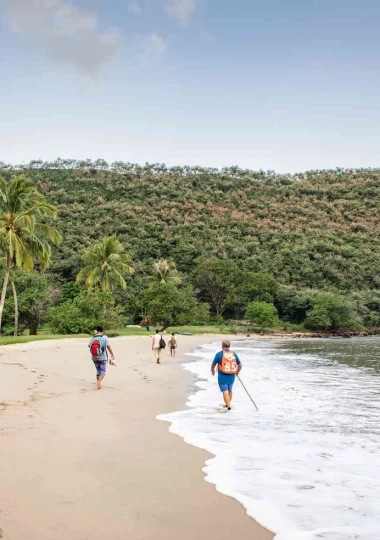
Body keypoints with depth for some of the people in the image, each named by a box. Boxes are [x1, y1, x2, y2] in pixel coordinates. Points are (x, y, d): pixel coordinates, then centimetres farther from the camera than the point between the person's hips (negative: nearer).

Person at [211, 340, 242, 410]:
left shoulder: (219, 354, -10)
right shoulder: (234, 354, 0)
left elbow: (213, 365, -2)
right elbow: (240, 365, 5)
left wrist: (212, 370, 19)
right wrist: (237, 372, 24)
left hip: (222, 377, -4)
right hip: (231, 376, 4)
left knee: (225, 392, -3)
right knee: (230, 390, 22)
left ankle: (229, 406, -13)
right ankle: (228, 404, 36)